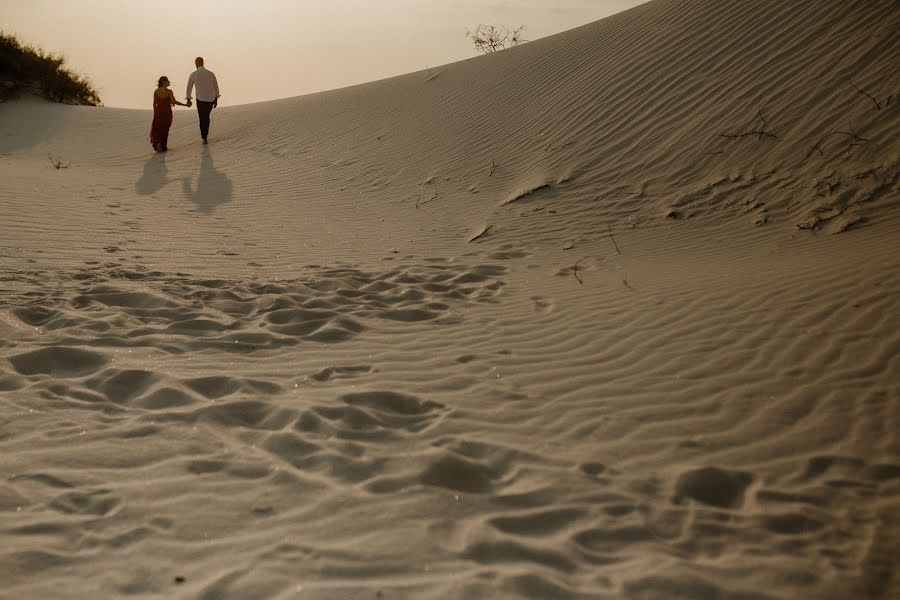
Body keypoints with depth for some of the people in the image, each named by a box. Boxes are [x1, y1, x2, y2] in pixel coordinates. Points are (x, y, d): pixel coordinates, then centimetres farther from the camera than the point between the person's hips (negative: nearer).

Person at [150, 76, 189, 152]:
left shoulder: (156, 91, -3)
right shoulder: (169, 91, -13)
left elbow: (154, 104, 1)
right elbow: (174, 102, -18)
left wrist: (155, 113, 12)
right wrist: (185, 105, -12)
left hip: (158, 112, 2)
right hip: (167, 112, -2)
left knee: (157, 129, 16)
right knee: (165, 129, 10)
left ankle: (158, 143, -6)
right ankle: (163, 146, 12)